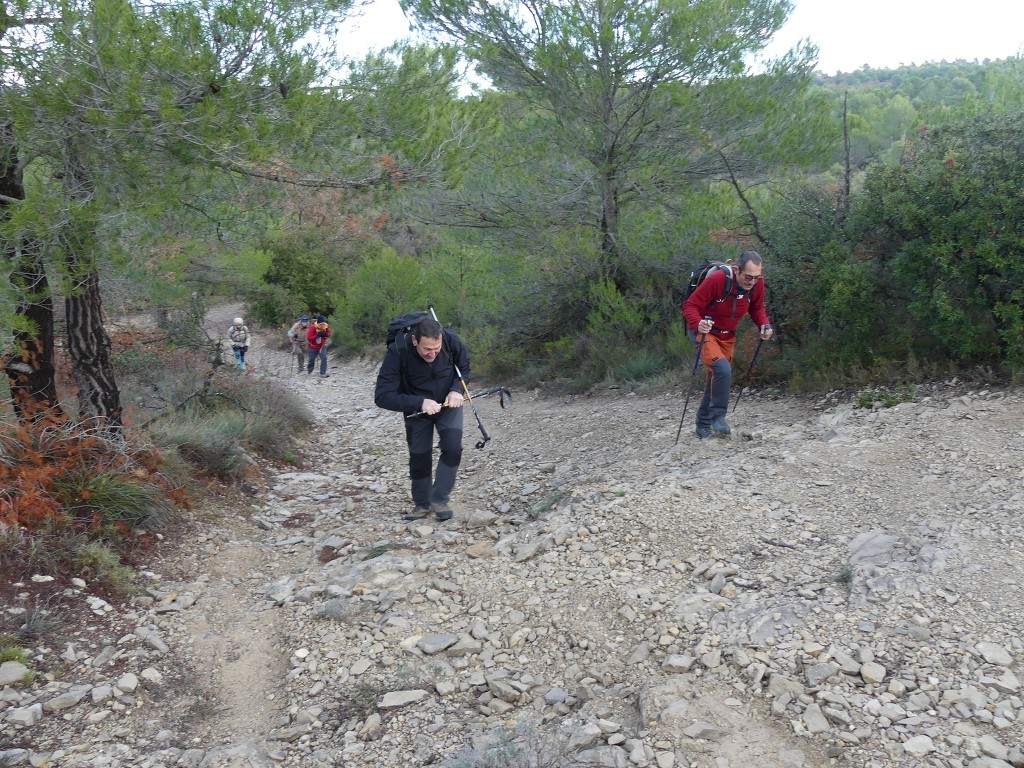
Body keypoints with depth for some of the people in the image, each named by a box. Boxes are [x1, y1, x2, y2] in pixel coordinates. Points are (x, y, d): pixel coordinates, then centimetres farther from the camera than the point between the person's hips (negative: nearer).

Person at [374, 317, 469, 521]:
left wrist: (457, 390, -24)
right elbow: (382, 396, -33)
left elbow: (464, 368, -5)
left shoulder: (452, 341, -27)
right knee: (419, 457, 5)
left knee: (453, 448, -15)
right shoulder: (398, 351, -33)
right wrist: (420, 403, -42)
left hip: (448, 404, 1)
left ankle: (439, 499, 2)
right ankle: (422, 504, 27)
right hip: (417, 409, -1)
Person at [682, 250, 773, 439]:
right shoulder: (716, 280, -30)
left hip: (727, 336, 7)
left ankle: (704, 425, 29)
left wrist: (764, 324, -13)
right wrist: (698, 324, -46)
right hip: (705, 332, -6)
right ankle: (718, 417, -12)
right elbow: (690, 306, -27)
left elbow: (757, 308, 6)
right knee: (723, 370, -27)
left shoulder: (757, 284, -12)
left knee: (718, 377, 13)